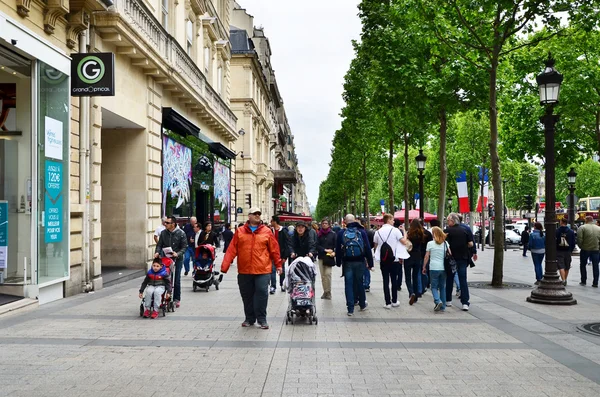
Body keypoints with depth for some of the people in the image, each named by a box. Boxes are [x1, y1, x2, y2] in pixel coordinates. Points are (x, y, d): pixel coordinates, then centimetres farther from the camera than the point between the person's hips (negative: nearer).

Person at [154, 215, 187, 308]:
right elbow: (159, 244, 8)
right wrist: (157, 252, -12)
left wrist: (178, 254, -22)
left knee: (176, 280, 3)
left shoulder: (181, 233, -7)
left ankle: (176, 299, 14)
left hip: (177, 259, -3)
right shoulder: (163, 233, 3)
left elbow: (184, 247, -7)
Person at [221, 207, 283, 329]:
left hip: (262, 270, -2)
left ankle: (262, 319, 8)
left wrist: (278, 264, 6)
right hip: (244, 271, 2)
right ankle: (249, 318, 24)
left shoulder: (267, 231, 3)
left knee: (262, 293, -6)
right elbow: (232, 249, 0)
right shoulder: (240, 231, 5)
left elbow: (274, 249, 6)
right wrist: (225, 265, -6)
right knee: (247, 295, 10)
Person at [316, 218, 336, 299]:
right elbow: (317, 245, 1)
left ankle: (328, 292, -3)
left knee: (328, 274, -10)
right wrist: (325, 250, -11)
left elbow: (336, 245, 1)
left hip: (329, 257, -2)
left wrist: (334, 252, -15)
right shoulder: (319, 234, 7)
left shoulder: (332, 234, 2)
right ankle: (325, 292, 12)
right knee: (323, 275, 3)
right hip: (321, 257, 2)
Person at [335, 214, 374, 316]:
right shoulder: (362, 232, -1)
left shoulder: (341, 233, -1)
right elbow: (368, 248, -2)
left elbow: (338, 249, 0)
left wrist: (338, 262, 9)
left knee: (349, 285, 3)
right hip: (360, 262, 1)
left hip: (347, 263, -1)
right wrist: (370, 263, 3)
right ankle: (362, 305, 29)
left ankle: (350, 309, 2)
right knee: (360, 284, 15)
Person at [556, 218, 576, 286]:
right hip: (568, 252, 3)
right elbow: (573, 243, 4)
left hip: (559, 251, -3)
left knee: (561, 266, -5)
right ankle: (565, 280, 24)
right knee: (567, 267, 15)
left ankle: (563, 280, -18)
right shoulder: (571, 232, 0)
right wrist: (571, 251, 16)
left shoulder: (556, 231, -7)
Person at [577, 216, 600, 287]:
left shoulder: (582, 228, -7)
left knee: (583, 265, 12)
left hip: (585, 250, -2)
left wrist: (581, 246, 2)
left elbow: (579, 239, -13)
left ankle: (583, 281, 15)